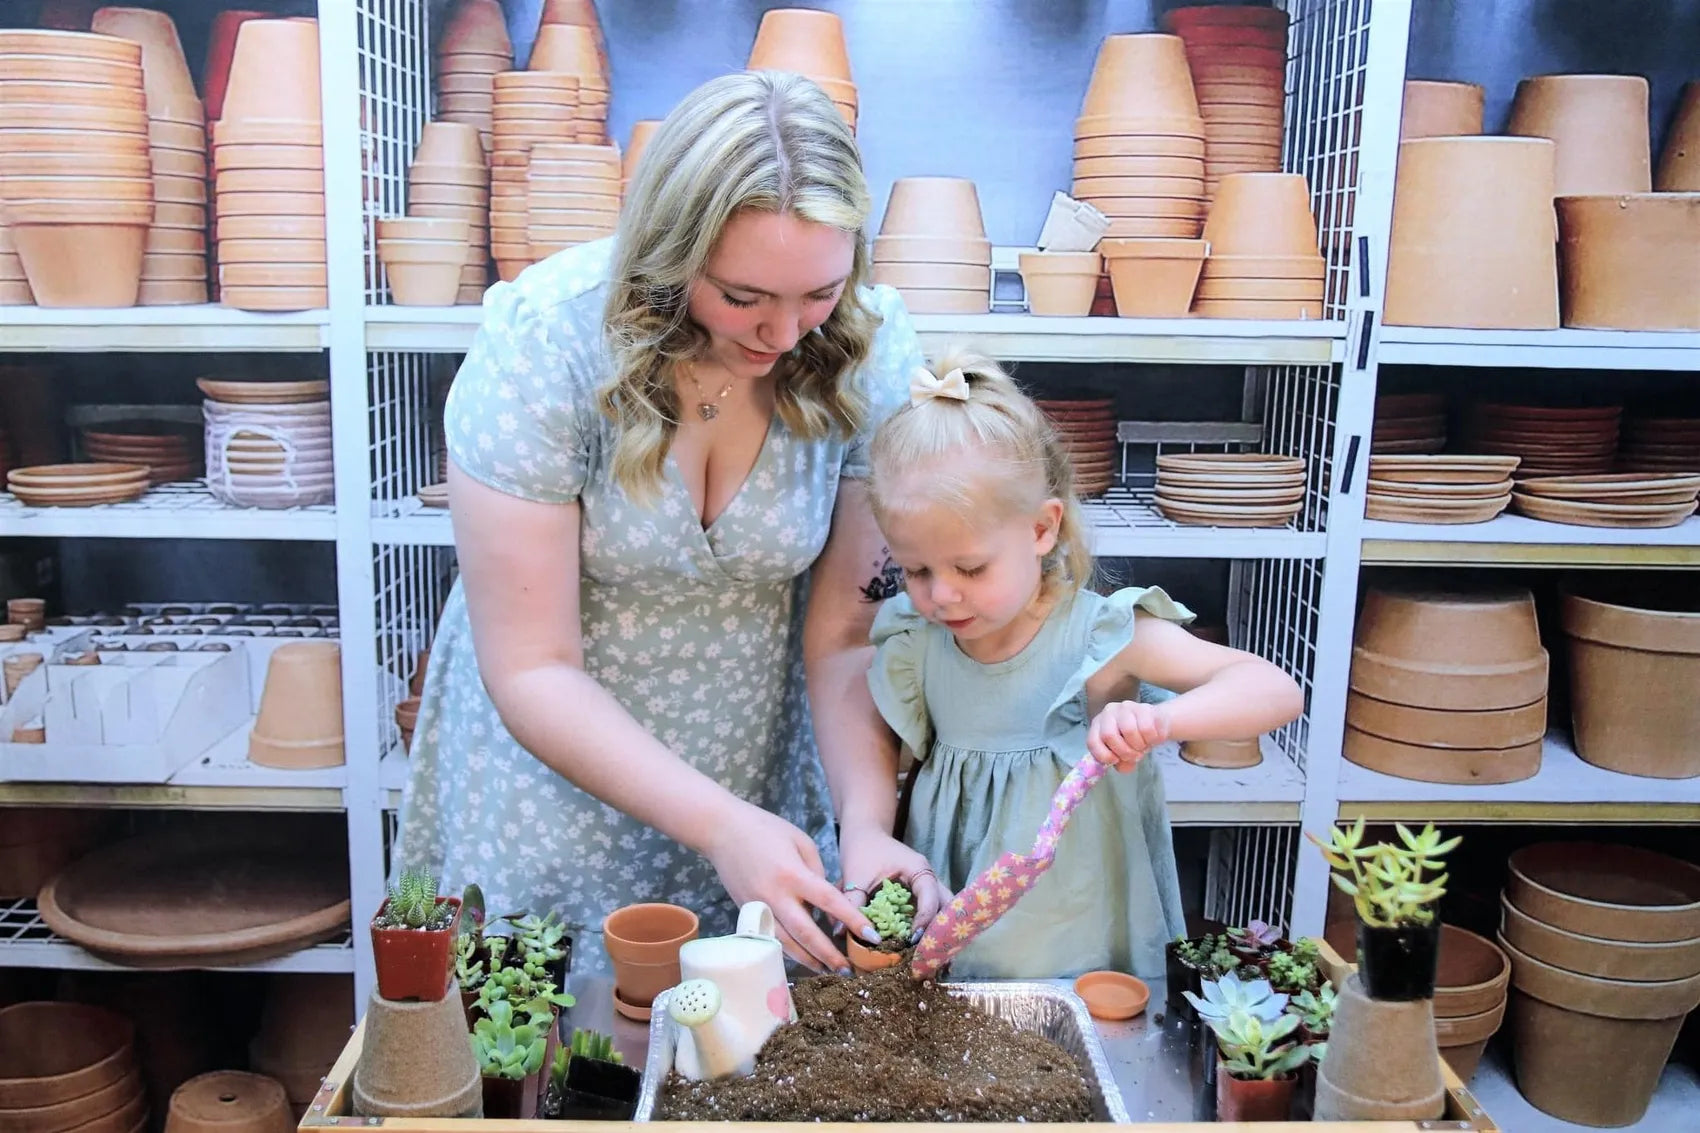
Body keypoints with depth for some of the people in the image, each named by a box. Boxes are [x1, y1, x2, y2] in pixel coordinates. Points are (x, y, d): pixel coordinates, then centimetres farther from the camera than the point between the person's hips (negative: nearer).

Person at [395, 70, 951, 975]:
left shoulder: (871, 355, -16)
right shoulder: (543, 339, -24)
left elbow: (846, 633, -12)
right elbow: (530, 668, -21)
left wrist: (867, 827, -27)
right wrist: (718, 825, -30)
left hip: (765, 776, 2)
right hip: (558, 758, -2)